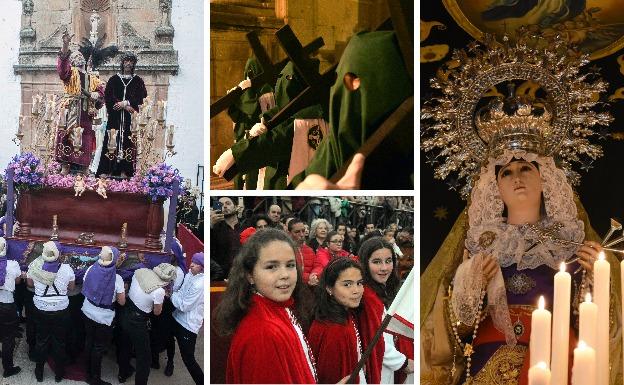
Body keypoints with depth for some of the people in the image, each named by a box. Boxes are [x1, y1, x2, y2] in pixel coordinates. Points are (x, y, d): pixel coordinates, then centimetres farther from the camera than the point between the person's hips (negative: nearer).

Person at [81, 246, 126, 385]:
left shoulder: (91, 269, -12)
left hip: (88, 312, 5)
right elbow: (121, 302, -15)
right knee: (99, 347, 12)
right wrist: (121, 291, 2)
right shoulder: (117, 278, -25)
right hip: (104, 317, -5)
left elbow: (85, 288, 5)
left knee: (89, 341, 23)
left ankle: (89, 373, 40)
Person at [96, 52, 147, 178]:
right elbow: (107, 96, 0)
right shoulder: (114, 79, 11)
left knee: (128, 142, -7)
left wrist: (126, 103, -11)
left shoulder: (138, 81, 11)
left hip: (131, 118, 0)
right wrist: (126, 107, -10)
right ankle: (109, 172, -7)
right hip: (115, 117, 0)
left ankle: (125, 172, -8)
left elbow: (142, 97, 0)